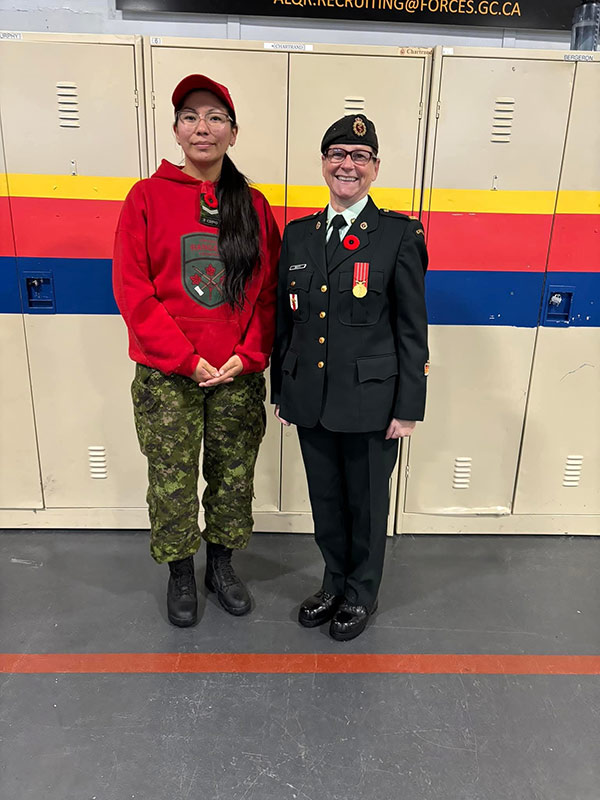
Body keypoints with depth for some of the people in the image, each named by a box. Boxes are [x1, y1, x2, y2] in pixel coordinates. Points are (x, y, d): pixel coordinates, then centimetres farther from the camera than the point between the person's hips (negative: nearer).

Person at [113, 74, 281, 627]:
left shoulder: (254, 205, 7)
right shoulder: (148, 197, 0)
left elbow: (269, 290, 5)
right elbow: (132, 288, -5)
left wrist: (249, 355, -8)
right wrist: (185, 359, -12)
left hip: (239, 375, 2)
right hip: (167, 376, -2)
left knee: (233, 476, 12)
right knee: (172, 482, 7)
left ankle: (221, 565, 35)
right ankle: (181, 576, 30)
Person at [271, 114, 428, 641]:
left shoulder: (400, 235, -5)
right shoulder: (298, 235, 8)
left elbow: (412, 328, -6)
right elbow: (285, 320, 11)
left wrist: (408, 408, -9)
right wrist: (280, 391, 11)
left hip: (370, 402, -4)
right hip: (310, 399, 4)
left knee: (367, 504, 13)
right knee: (326, 501, 18)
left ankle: (362, 594, 36)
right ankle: (335, 584, 42)